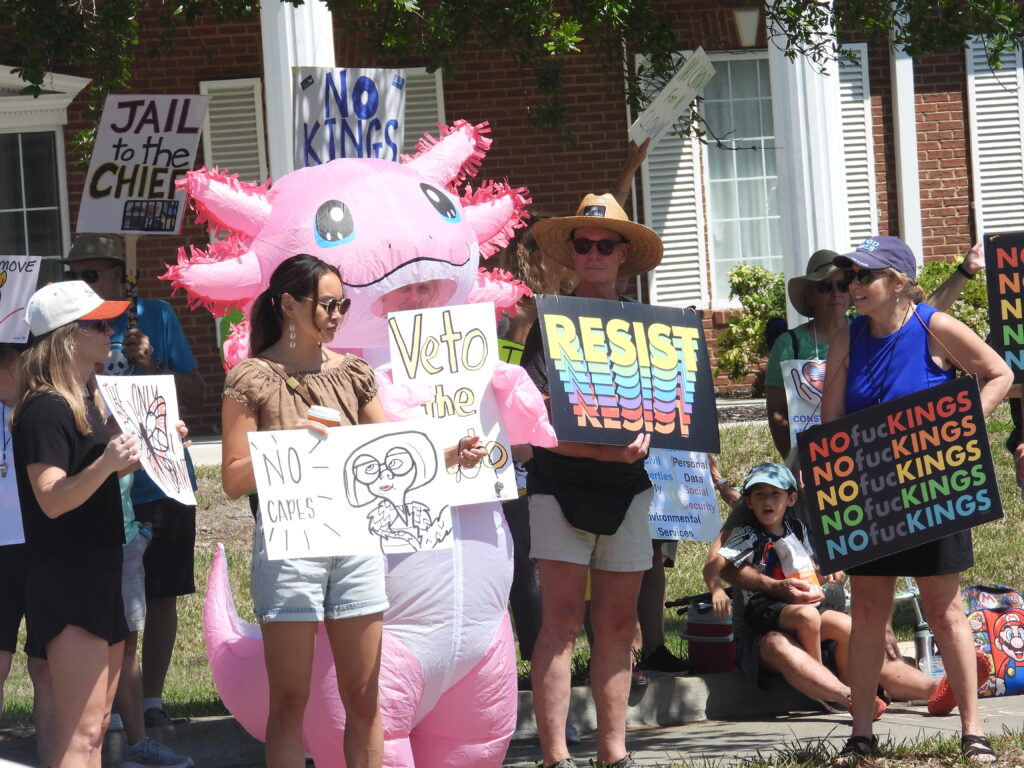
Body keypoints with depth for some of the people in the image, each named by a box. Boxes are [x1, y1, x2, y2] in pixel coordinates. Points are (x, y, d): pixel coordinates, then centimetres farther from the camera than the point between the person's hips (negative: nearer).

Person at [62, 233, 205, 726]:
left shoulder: (156, 318, -1)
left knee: (160, 595, 6)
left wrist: (151, 365, -16)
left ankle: (151, 699, 17)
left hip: (161, 486, 0)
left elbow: (195, 399, -1)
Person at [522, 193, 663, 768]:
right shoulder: (552, 323, 2)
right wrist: (602, 447, -18)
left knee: (618, 625, 6)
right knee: (563, 620, -9)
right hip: (562, 484, -4)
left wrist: (645, 436, -10)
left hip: (628, 486, 4)